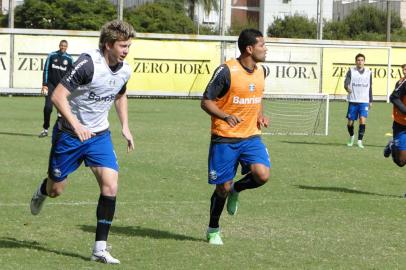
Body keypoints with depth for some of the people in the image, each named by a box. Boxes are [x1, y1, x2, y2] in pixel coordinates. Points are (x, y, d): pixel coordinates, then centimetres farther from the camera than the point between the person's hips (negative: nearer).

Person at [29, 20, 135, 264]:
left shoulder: (125, 71, -2)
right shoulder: (88, 63, -24)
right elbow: (58, 96, -25)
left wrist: (125, 127, 14)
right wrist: (76, 125, -35)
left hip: (100, 135, 5)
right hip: (69, 134, -4)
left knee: (110, 186, -14)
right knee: (56, 190, 9)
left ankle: (100, 248, -8)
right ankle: (42, 191, 50)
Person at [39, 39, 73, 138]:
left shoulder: (69, 59, 2)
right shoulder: (52, 56, 0)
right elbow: (46, 70, 2)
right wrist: (44, 85, -5)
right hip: (51, 84, -1)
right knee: (48, 107, -10)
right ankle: (45, 129, 1)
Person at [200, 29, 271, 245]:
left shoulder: (262, 71, 6)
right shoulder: (226, 71, -14)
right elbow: (206, 102, -11)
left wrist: (260, 115, 7)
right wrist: (225, 116, -28)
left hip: (251, 136, 5)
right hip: (224, 138, -5)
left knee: (262, 175, -19)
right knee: (223, 188, 1)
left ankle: (235, 190, 14)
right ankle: (213, 230, 25)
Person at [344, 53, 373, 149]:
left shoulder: (368, 72, 9)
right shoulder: (351, 71, 0)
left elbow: (370, 88, 16)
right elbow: (346, 82, -14)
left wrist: (370, 101, 15)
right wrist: (347, 87, -37)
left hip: (364, 101, 1)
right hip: (353, 101, -1)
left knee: (363, 120, -17)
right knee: (350, 122, 4)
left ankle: (360, 141, -10)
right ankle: (351, 137, 33)